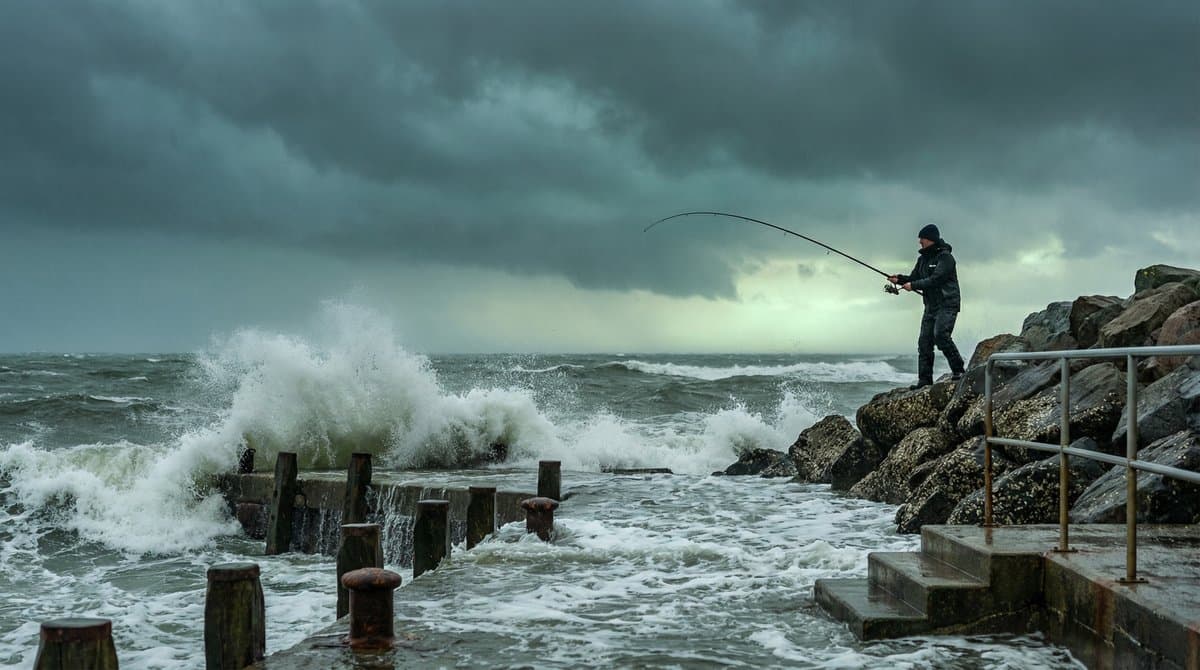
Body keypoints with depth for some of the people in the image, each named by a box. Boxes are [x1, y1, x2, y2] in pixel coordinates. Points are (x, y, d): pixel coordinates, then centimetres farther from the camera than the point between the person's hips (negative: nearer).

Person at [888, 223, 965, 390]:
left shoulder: (945, 257, -11)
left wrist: (913, 285, -17)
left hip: (947, 304, -8)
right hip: (931, 306, 8)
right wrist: (900, 279, -2)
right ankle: (925, 379, 3)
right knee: (924, 342, 2)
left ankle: (958, 369, -15)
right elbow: (914, 278, 18)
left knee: (940, 334, -25)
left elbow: (936, 280, -20)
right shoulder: (923, 259, 16)